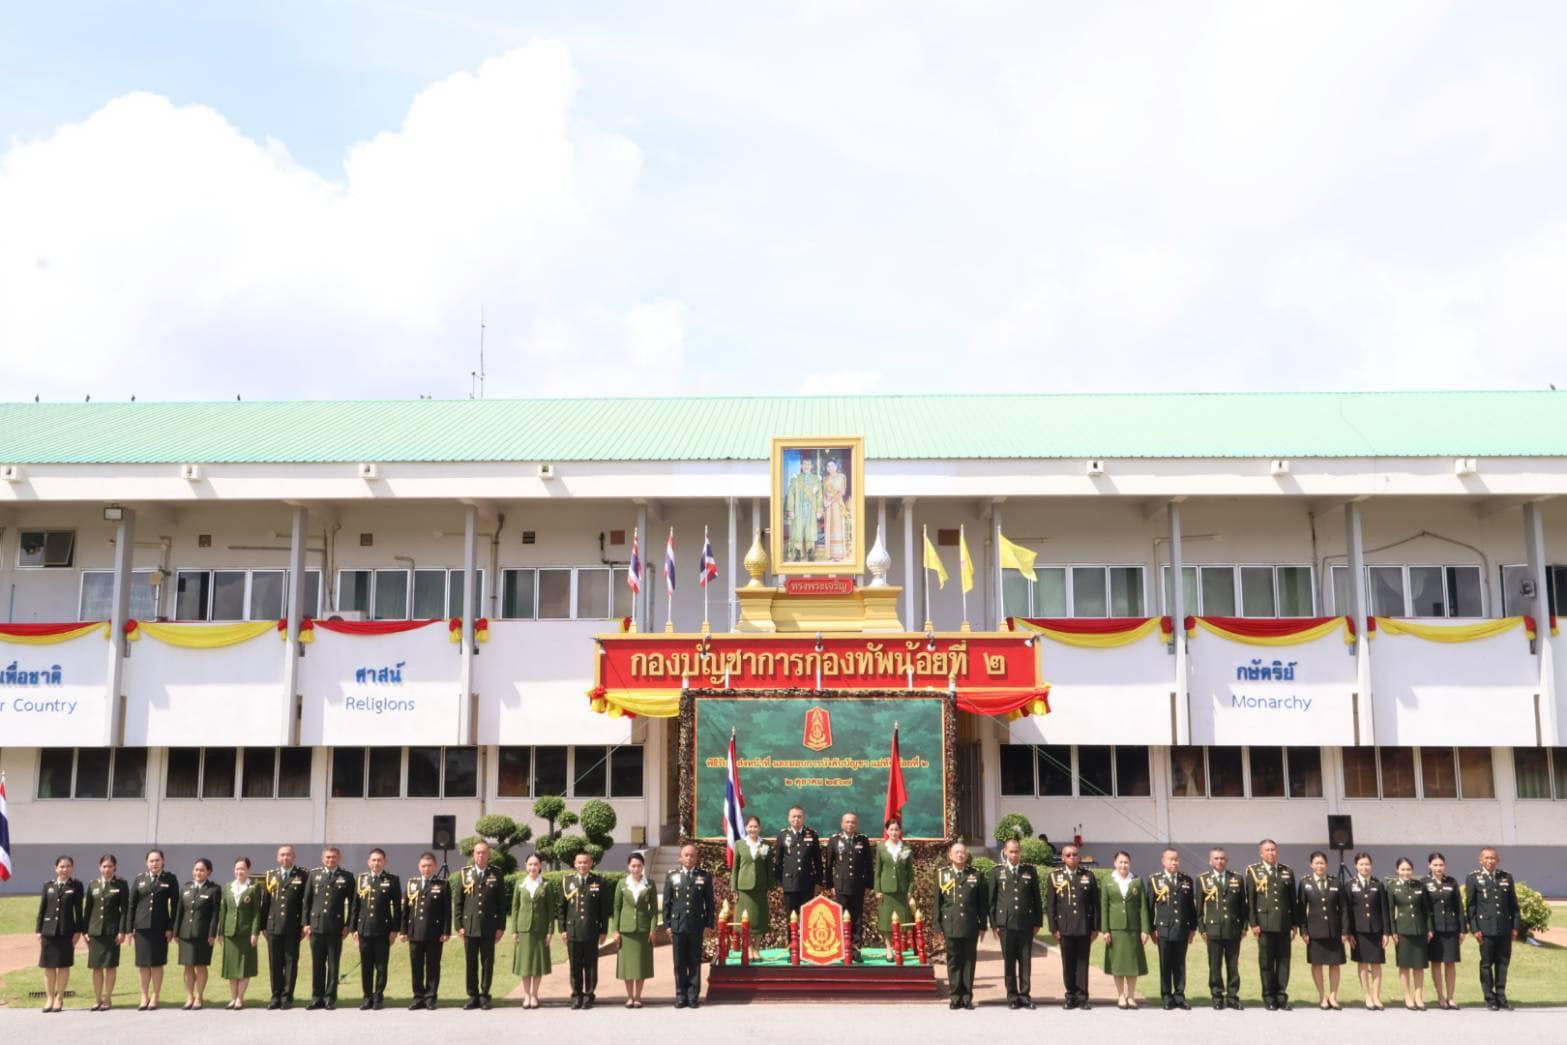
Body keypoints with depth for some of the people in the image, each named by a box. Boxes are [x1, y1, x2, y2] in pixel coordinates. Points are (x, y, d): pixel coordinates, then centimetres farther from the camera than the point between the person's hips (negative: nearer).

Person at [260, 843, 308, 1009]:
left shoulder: (302, 876, 2)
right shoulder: (271, 876, 13)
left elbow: (306, 901, -1)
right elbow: (266, 901, 11)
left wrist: (304, 924, -7)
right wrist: (263, 925, 6)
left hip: (292, 927, -3)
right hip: (273, 926, 3)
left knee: (291, 962, 0)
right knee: (274, 963, 5)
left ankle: (287, 997, 6)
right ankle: (276, 996, 13)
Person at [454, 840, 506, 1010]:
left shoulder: (496, 874, 4)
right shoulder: (465, 874, 6)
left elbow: (502, 902, 4)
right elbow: (457, 902, 6)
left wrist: (501, 927, -1)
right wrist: (459, 925, 0)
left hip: (489, 928, -1)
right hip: (469, 927, 1)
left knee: (488, 963, 3)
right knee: (471, 964, 4)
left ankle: (484, 996, 12)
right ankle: (473, 996, 13)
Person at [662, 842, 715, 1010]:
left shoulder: (705, 876, 5)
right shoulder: (672, 876, 6)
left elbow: (709, 902, 6)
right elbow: (667, 902, 7)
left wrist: (709, 923, 0)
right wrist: (667, 924, 1)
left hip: (697, 925, 0)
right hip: (678, 925, 0)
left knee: (695, 963, 4)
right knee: (679, 963, 4)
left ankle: (693, 996, 11)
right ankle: (681, 996, 12)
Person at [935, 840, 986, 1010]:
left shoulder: (976, 875, 7)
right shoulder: (942, 874, 7)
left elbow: (982, 903, 7)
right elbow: (938, 902, 7)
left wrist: (982, 925, 3)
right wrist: (938, 926, 2)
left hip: (970, 925, 0)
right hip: (951, 926, 0)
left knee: (969, 961, 2)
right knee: (954, 961, 3)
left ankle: (967, 997, 9)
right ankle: (955, 997, 9)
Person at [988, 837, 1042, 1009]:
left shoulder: (1030, 871, 7)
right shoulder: (996, 871, 4)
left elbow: (1036, 898, 9)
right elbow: (991, 899, 5)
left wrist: (1037, 922, 6)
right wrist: (993, 924, 1)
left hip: (1026, 923, 1)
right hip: (1006, 923, -1)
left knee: (1026, 960, 2)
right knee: (1009, 961, 4)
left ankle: (1025, 995, 11)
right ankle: (1012, 996, 11)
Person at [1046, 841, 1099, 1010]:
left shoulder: (1089, 876, 6)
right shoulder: (1055, 876, 5)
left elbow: (1095, 903, 5)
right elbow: (1050, 904, 4)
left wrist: (1096, 927, 1)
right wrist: (1054, 928, -2)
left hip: (1085, 927, 0)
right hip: (1065, 928, 0)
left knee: (1083, 963, 2)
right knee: (1068, 964, 5)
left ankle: (1082, 997, 8)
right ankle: (1070, 996, 14)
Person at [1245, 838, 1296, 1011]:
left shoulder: (1287, 872, 12)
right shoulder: (1253, 871, 5)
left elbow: (1293, 901, 13)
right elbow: (1250, 899, 1)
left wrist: (1294, 925, 7)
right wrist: (1253, 923, -6)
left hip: (1284, 924, 2)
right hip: (1265, 924, -2)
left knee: (1284, 961, 2)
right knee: (1266, 962, 1)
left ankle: (1281, 997, 10)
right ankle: (1269, 998, 8)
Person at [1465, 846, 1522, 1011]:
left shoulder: (1506, 877, 9)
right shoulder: (1473, 878, 0)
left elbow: (1513, 904, 12)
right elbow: (1470, 905, -2)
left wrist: (1516, 926, 6)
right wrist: (1474, 929, -7)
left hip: (1505, 928, 3)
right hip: (1486, 928, -3)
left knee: (1503, 963, 7)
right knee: (1486, 964, 2)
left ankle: (1501, 997, 16)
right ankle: (1490, 999, 9)